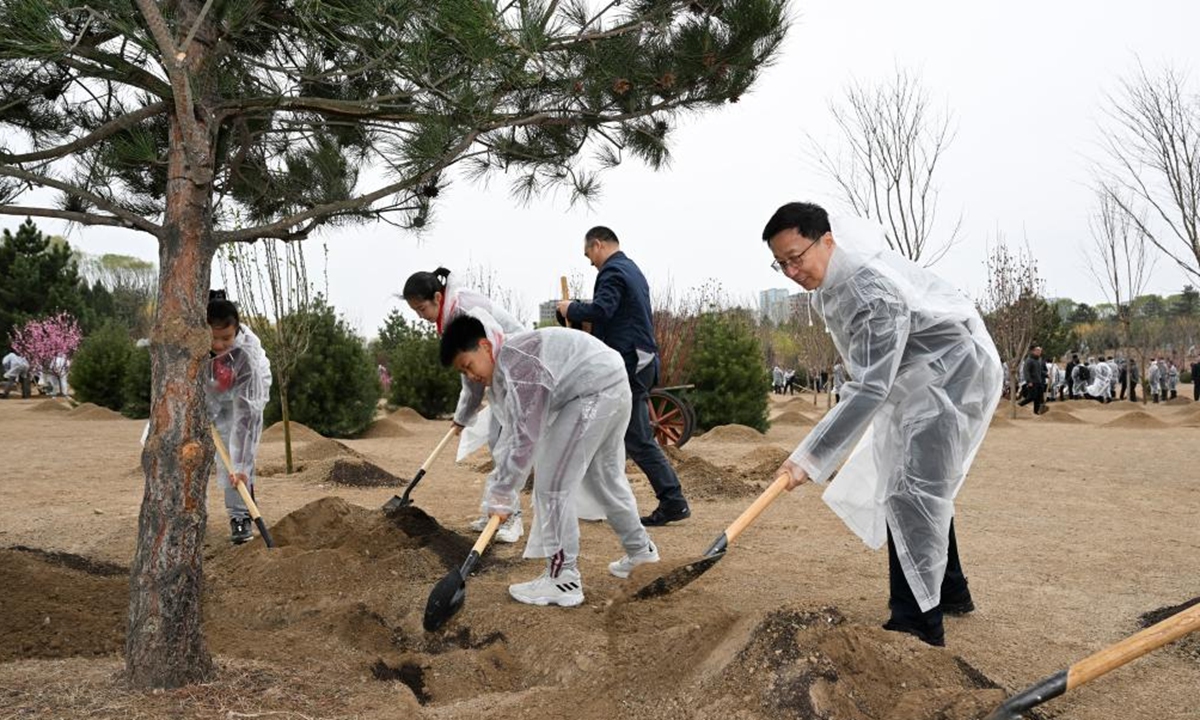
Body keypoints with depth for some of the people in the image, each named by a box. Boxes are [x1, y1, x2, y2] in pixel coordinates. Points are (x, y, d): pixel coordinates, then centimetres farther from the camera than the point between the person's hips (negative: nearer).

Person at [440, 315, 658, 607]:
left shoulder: (515, 360, -19)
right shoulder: (503, 372, 12)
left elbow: (525, 436, -21)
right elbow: (511, 432, 12)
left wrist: (501, 493, -15)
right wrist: (499, 490, 6)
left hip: (593, 394, -11)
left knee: (552, 484, -6)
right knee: (605, 476, 25)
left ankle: (564, 580, 0)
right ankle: (639, 548, 44)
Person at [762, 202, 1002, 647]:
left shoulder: (873, 292, -34)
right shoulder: (829, 274, -4)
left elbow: (869, 389, -38)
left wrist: (811, 459, -41)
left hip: (953, 374, -10)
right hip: (913, 379, 10)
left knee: (912, 493, -16)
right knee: (923, 489, 17)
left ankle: (918, 622, -12)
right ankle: (951, 593, 31)